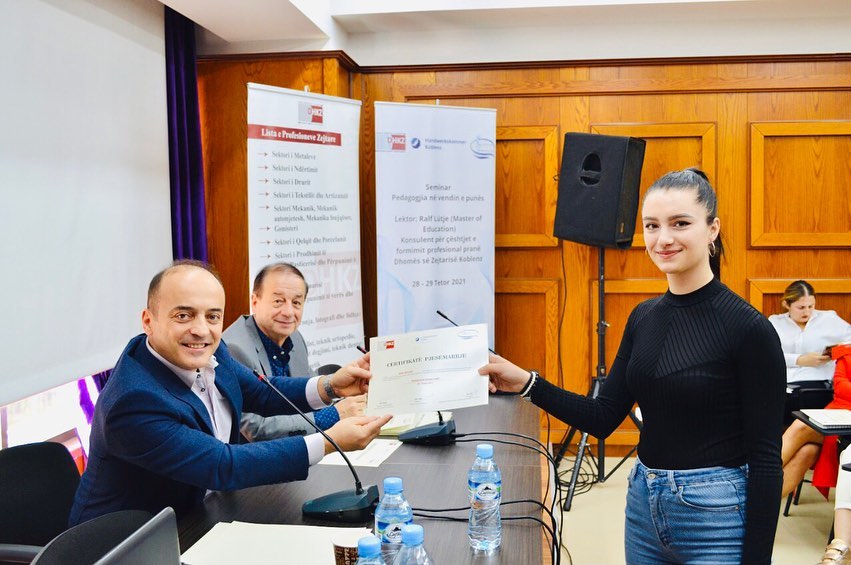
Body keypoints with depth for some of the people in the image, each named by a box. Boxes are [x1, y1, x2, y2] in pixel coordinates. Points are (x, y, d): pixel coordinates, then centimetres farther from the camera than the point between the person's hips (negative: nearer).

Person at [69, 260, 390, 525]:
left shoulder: (206, 354, -9)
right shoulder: (134, 403, -31)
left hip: (192, 515, 7)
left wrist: (331, 386, -11)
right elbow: (224, 466, -28)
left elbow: (261, 394, 6)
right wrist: (330, 442, -28)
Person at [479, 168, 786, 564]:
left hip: (716, 516, -6)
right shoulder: (643, 316, 4)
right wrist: (526, 383, -9)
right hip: (643, 505, 7)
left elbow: (766, 458, -13)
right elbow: (604, 418, 3)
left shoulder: (748, 328, -15)